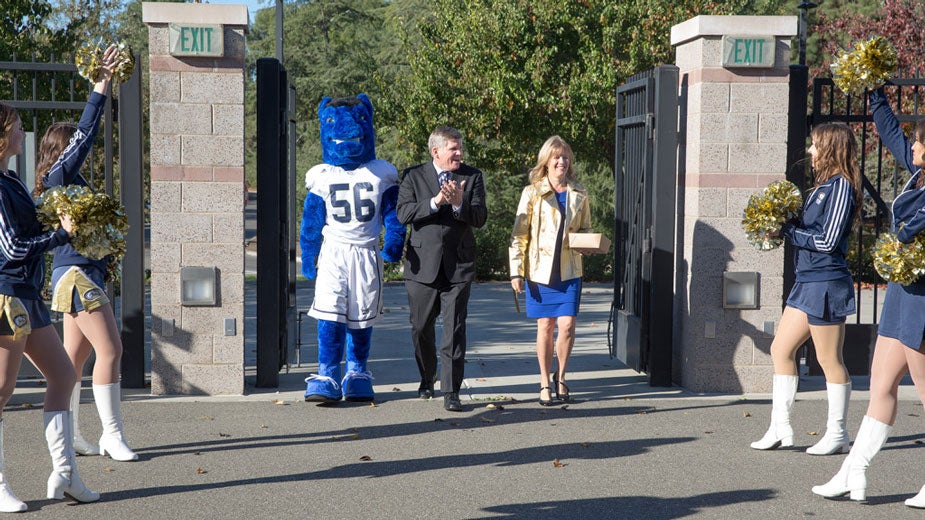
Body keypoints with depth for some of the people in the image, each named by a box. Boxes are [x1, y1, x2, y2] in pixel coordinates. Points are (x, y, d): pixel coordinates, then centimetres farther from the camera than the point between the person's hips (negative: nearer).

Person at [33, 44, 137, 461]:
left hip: (80, 274, 10)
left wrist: (104, 82, 24)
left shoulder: (66, 180, 16)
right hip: (77, 274, -10)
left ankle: (67, 435, 16)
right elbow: (85, 134, -15)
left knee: (76, 356, 11)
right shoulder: (59, 176, -9)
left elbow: (84, 136, 23)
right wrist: (101, 85, -12)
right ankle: (112, 435, -7)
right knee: (110, 350, -10)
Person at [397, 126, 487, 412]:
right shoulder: (413, 176, 2)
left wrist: (459, 204, -23)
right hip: (423, 265, 1)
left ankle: (451, 391, -4)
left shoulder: (472, 177, 5)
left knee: (454, 330, -6)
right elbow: (404, 214, -9)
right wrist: (435, 202, -21)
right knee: (421, 328, 12)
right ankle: (427, 377, 35)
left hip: (458, 266, 0)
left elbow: (480, 217, -4)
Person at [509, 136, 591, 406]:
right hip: (539, 270, -2)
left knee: (567, 324, -7)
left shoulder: (579, 194, 8)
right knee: (545, 326, 3)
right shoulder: (532, 193, 0)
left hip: (569, 271, 2)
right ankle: (545, 382, 17)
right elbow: (519, 235, 0)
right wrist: (516, 271, -6)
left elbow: (585, 229, 19)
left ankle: (560, 376, 16)